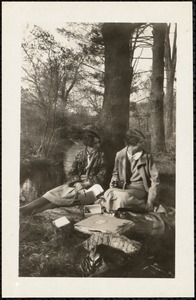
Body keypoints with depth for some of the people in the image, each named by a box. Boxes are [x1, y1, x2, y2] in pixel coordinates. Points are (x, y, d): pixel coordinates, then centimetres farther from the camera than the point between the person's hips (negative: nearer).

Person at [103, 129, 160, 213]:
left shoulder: (147, 156, -4)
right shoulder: (120, 155, 2)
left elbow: (155, 179, -4)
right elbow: (116, 172, 20)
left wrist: (151, 201, -12)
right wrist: (114, 181, -4)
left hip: (140, 188, -3)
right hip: (123, 188, 4)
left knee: (124, 197, -36)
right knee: (108, 194, -28)